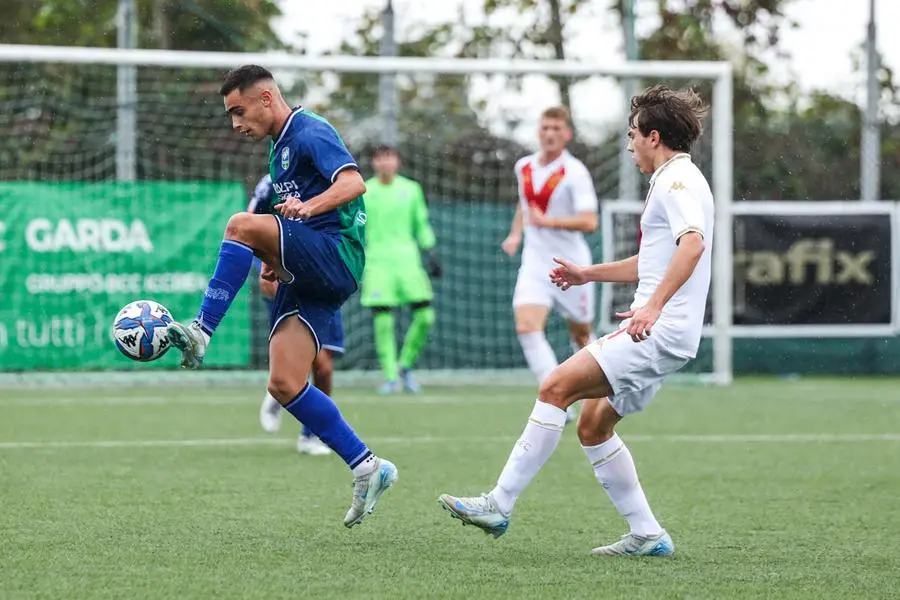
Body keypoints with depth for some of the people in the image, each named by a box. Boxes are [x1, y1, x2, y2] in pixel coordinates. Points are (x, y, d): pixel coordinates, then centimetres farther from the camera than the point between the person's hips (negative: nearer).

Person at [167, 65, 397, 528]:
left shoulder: (310, 132, -5)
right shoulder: (279, 147, 24)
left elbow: (352, 183, -23)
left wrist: (307, 206, -39)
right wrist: (276, 261, 16)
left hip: (336, 256, -9)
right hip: (308, 276, 9)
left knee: (242, 225, -29)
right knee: (284, 384, -3)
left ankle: (201, 332, -28)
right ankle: (367, 468, 3)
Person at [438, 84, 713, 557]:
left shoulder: (678, 179, -9)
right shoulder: (673, 180, 24)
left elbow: (692, 244, -28)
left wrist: (653, 306, -36)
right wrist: (589, 274, 38)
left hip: (659, 331, -11)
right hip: (657, 332, 11)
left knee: (556, 388, -16)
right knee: (592, 426, 11)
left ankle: (499, 505, -17)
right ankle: (647, 536, 12)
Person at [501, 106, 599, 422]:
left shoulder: (574, 172, -13)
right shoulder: (524, 167, 7)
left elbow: (589, 221, -21)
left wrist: (547, 221, -28)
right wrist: (516, 234, 14)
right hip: (535, 262, 4)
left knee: (581, 336, 12)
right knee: (527, 328, -20)